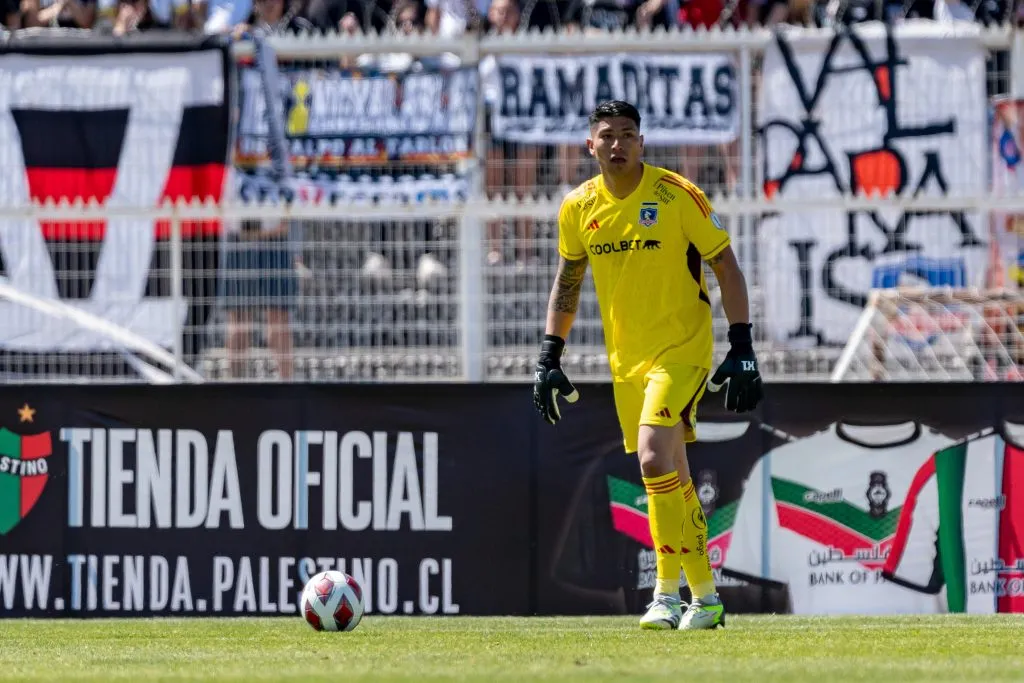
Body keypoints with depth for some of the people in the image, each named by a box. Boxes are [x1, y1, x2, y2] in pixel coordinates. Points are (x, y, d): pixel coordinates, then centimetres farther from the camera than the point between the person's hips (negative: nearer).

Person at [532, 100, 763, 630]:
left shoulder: (678, 196, -11)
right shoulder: (578, 208, 2)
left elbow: (726, 268, -6)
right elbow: (567, 282, 16)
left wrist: (742, 349, -11)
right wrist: (549, 358, 10)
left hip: (681, 349, -5)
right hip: (626, 360, 5)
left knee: (654, 458, -22)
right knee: (672, 479, 10)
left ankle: (667, 595, -14)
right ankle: (705, 598, 22)